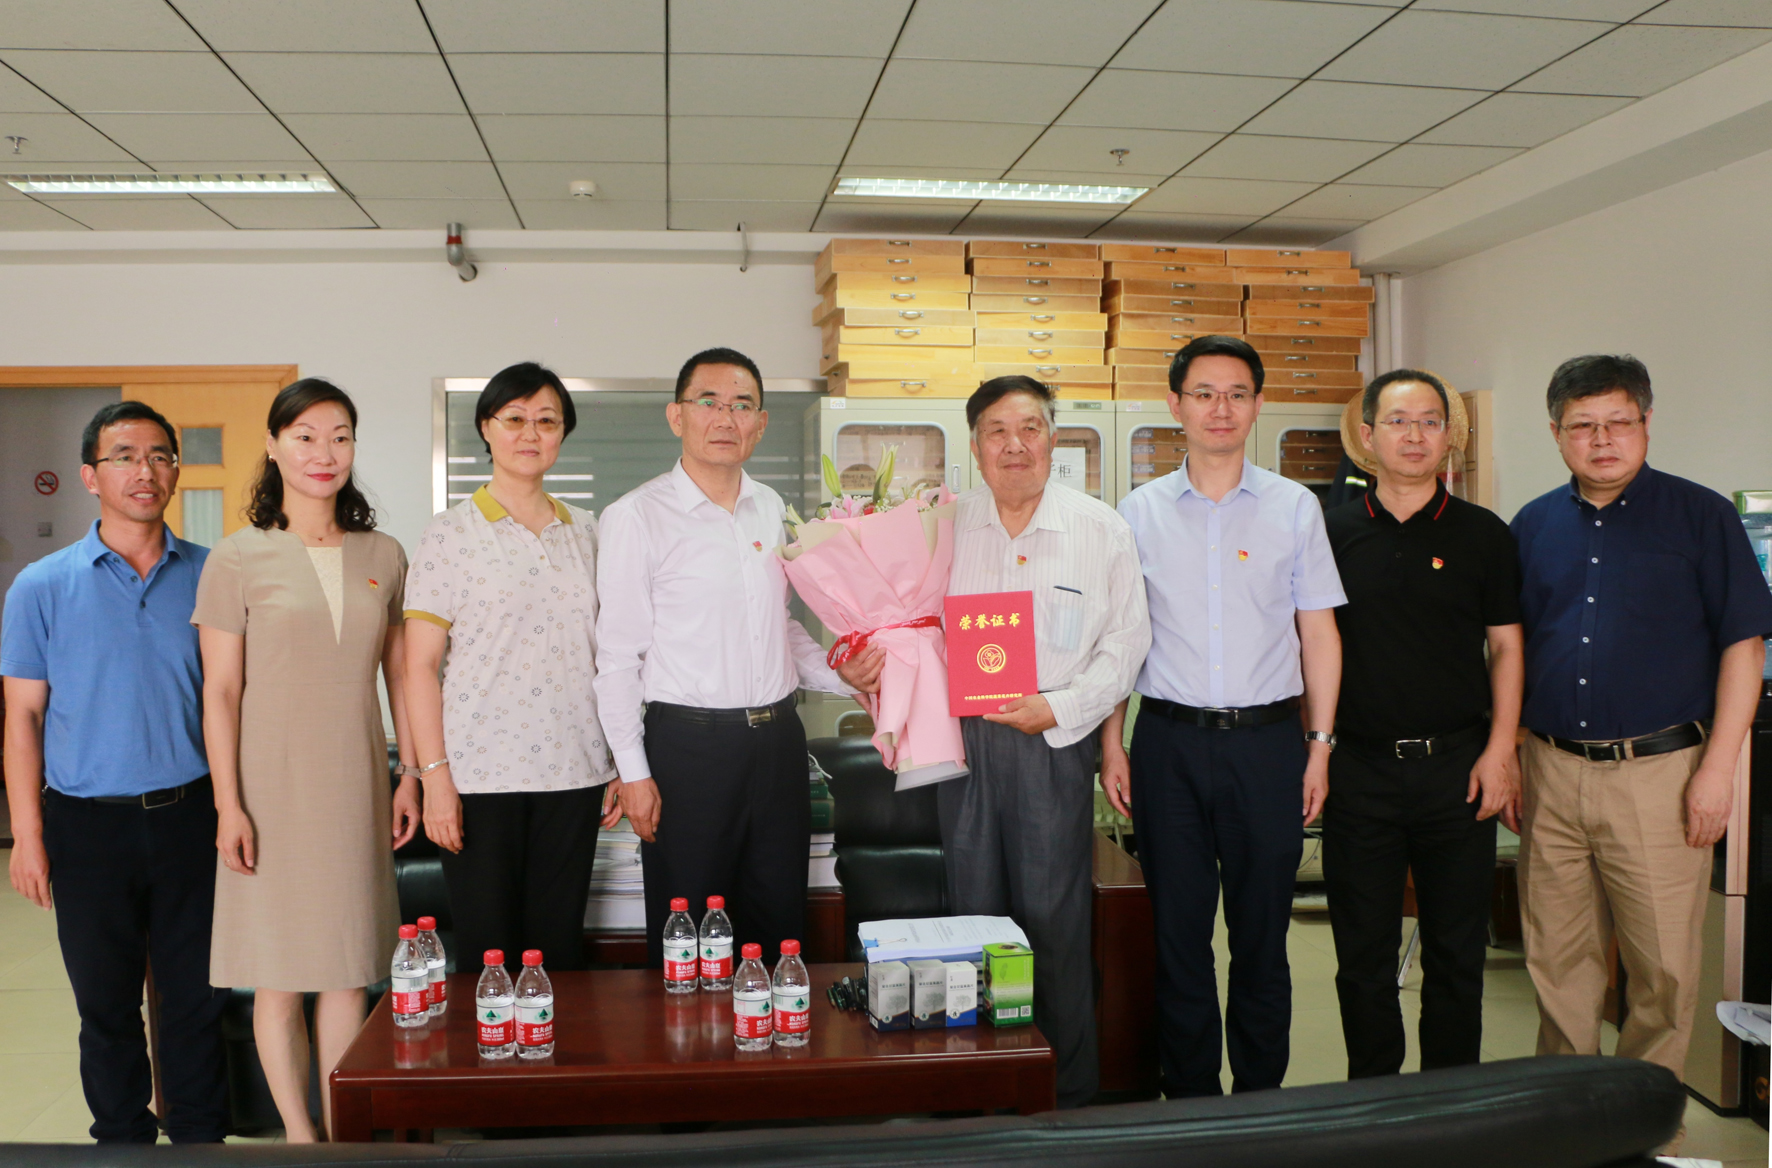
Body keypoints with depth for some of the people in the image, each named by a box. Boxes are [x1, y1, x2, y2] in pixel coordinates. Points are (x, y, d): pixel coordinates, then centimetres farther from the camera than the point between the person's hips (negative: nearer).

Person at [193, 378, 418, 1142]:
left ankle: (341, 1127, 21)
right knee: (278, 971, 6)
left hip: (354, 786, 3)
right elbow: (220, 691, -5)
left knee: (349, 964, 8)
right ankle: (298, 1130, 21)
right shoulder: (238, 559, -4)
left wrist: (410, 775, 8)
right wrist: (228, 805, -9)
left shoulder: (383, 557, 6)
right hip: (272, 785, -2)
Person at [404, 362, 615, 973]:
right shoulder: (451, 533, 0)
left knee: (559, 948, 9)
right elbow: (420, 666, -3)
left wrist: (621, 760, 8)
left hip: (572, 770, 3)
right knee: (489, 952, 3)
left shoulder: (586, 531, 11)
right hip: (481, 771, -3)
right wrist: (435, 775, -10)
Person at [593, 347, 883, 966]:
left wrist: (839, 674, 3)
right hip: (688, 744, -5)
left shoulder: (771, 510, 10)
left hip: (777, 736, 6)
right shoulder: (637, 516, -7)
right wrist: (633, 773, -10)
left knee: (780, 921, 14)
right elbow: (617, 655, -7)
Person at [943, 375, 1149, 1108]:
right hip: (963, 737, 3)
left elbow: (1125, 641, 0)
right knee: (973, 912, 9)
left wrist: (1061, 707, -11)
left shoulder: (1100, 529, 2)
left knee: (1056, 918, 1)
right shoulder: (946, 527, 8)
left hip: (1054, 743, -2)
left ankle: (1070, 1092, 16)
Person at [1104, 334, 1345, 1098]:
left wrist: (1321, 744, 1)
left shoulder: (1295, 507, 5)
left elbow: (1319, 633, 7)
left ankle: (1261, 1096, 23)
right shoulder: (1139, 511, 6)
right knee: (1177, 929, 6)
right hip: (1169, 740, 0)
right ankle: (1188, 1097, 21)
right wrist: (1112, 746, 1)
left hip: (1266, 740, 0)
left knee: (1263, 933, 7)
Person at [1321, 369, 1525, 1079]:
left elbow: (1507, 647, 4)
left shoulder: (1483, 534, 4)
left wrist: (1500, 751, -4)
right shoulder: (1333, 533, 4)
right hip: (1360, 769, 0)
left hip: (1458, 766, 0)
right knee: (1364, 954, 8)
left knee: (1457, 952, 9)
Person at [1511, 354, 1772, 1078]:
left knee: (1663, 964, 4)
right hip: (1551, 769, 3)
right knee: (1556, 959, 11)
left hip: (1657, 771, -3)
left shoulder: (1700, 516, -1)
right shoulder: (1533, 525, 9)